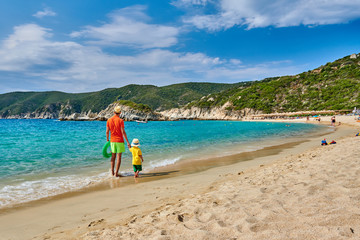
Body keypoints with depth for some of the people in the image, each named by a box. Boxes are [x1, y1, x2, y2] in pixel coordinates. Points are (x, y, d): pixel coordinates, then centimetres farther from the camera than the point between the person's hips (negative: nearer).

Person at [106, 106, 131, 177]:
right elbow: (123, 132, -15)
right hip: (119, 141, -4)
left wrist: (107, 140, 17)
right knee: (119, 157, 1)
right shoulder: (120, 120, -12)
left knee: (113, 157, 16)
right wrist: (127, 142, -11)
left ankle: (112, 172, 20)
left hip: (112, 141, 5)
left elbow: (107, 132, 3)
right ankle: (116, 173, 2)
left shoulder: (109, 120, 1)